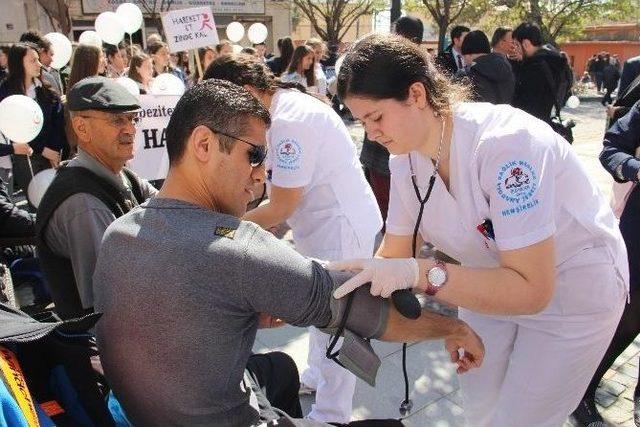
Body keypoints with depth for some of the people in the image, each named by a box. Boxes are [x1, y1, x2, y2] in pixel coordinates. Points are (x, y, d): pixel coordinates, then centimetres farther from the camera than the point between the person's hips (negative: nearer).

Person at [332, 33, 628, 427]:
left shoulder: (504, 143, -34)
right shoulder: (405, 161, -13)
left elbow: (531, 289, -36)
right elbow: (394, 256, -5)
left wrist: (422, 273, -43)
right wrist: (342, 291, -20)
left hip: (574, 288, -5)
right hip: (496, 279, 6)